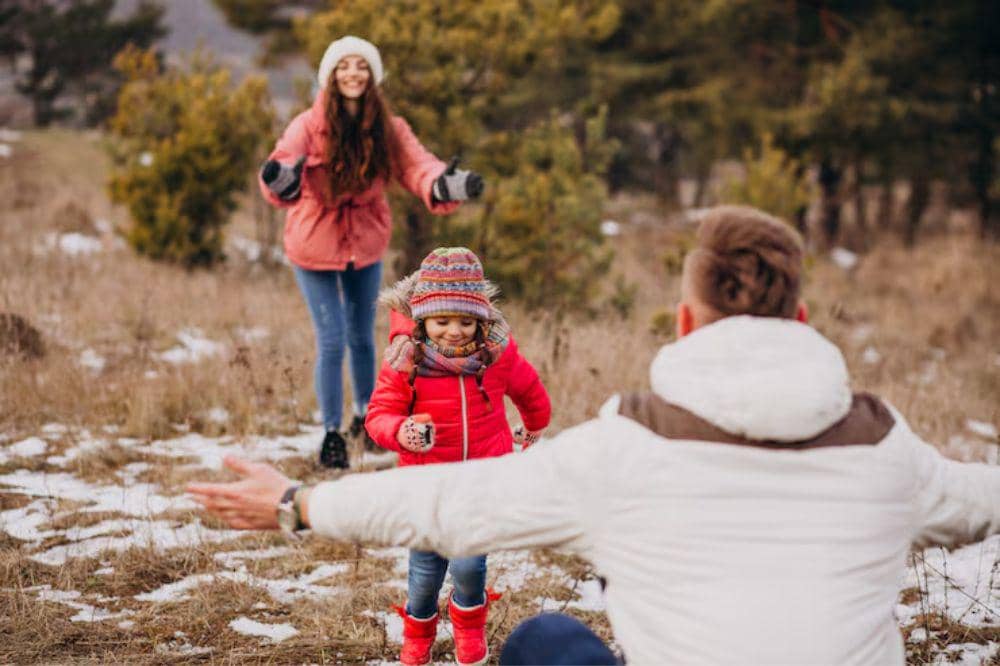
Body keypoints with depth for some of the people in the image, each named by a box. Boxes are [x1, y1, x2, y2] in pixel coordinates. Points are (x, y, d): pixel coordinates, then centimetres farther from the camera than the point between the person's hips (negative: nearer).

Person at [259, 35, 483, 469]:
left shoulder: (389, 130, -10)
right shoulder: (309, 127, -19)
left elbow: (416, 165, -23)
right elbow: (286, 162, -35)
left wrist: (447, 184, -46)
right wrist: (282, 180, -61)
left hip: (366, 245, 3)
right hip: (314, 246, -3)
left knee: (362, 337, 17)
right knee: (331, 342, -3)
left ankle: (365, 415, 39)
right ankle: (331, 433, 12)